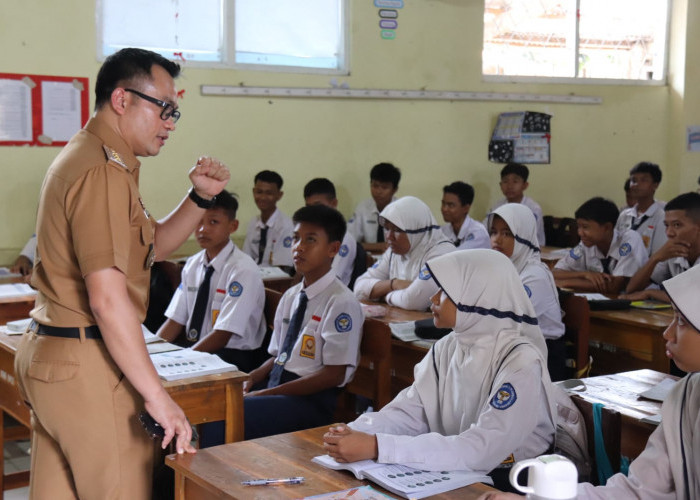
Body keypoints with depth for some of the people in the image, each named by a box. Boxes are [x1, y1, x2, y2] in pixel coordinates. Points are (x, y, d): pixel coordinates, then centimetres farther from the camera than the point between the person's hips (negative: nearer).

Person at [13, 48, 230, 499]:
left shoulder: (84, 157, 17)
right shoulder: (104, 173, -17)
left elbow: (153, 246, 24)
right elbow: (107, 299, -24)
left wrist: (201, 197, 7)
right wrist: (157, 395, -21)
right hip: (86, 364, -10)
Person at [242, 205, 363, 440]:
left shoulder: (341, 302, -10)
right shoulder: (290, 296, 14)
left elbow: (334, 374, -14)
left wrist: (267, 394, -15)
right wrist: (251, 378, -2)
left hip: (312, 400, -7)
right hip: (276, 386, 7)